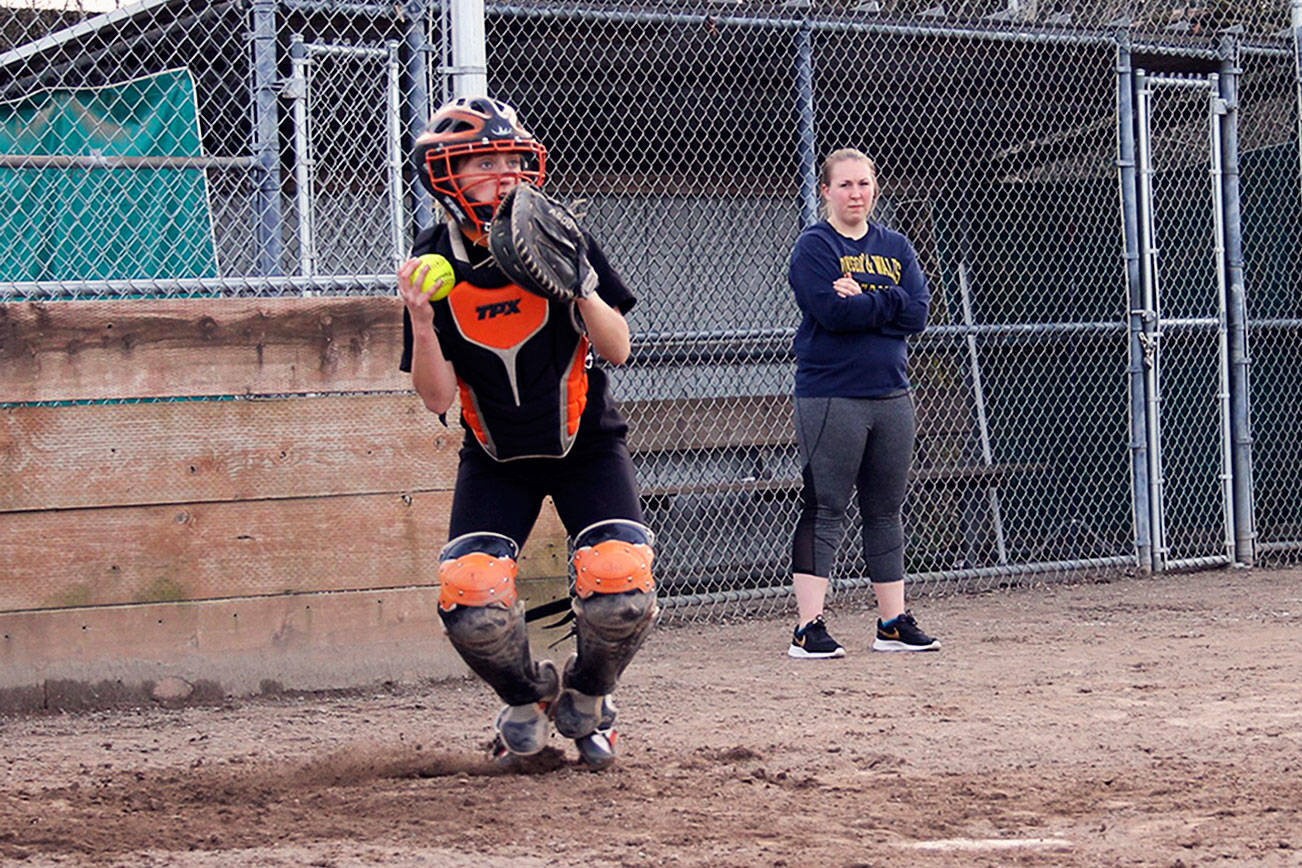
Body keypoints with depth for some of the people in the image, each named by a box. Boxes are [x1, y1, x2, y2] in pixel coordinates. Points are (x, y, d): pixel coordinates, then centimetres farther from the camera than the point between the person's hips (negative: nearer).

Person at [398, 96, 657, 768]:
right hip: (495, 456, 1)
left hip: (586, 444, 0)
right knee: (472, 605, -21)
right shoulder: (434, 266, -9)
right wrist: (421, 321, -28)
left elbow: (618, 351, -11)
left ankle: (585, 699, 12)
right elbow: (437, 399, -11)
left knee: (621, 595, -22)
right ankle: (528, 697, 14)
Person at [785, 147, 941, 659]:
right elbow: (833, 312, -17)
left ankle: (893, 622, 16)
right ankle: (808, 628, -8)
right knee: (824, 511, -7)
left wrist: (863, 298, -11)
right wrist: (887, 304, -7)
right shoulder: (814, 247, -3)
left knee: (886, 511, 10)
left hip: (891, 395, 6)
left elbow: (917, 313, 0)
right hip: (830, 397, -6)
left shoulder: (896, 248, 13)